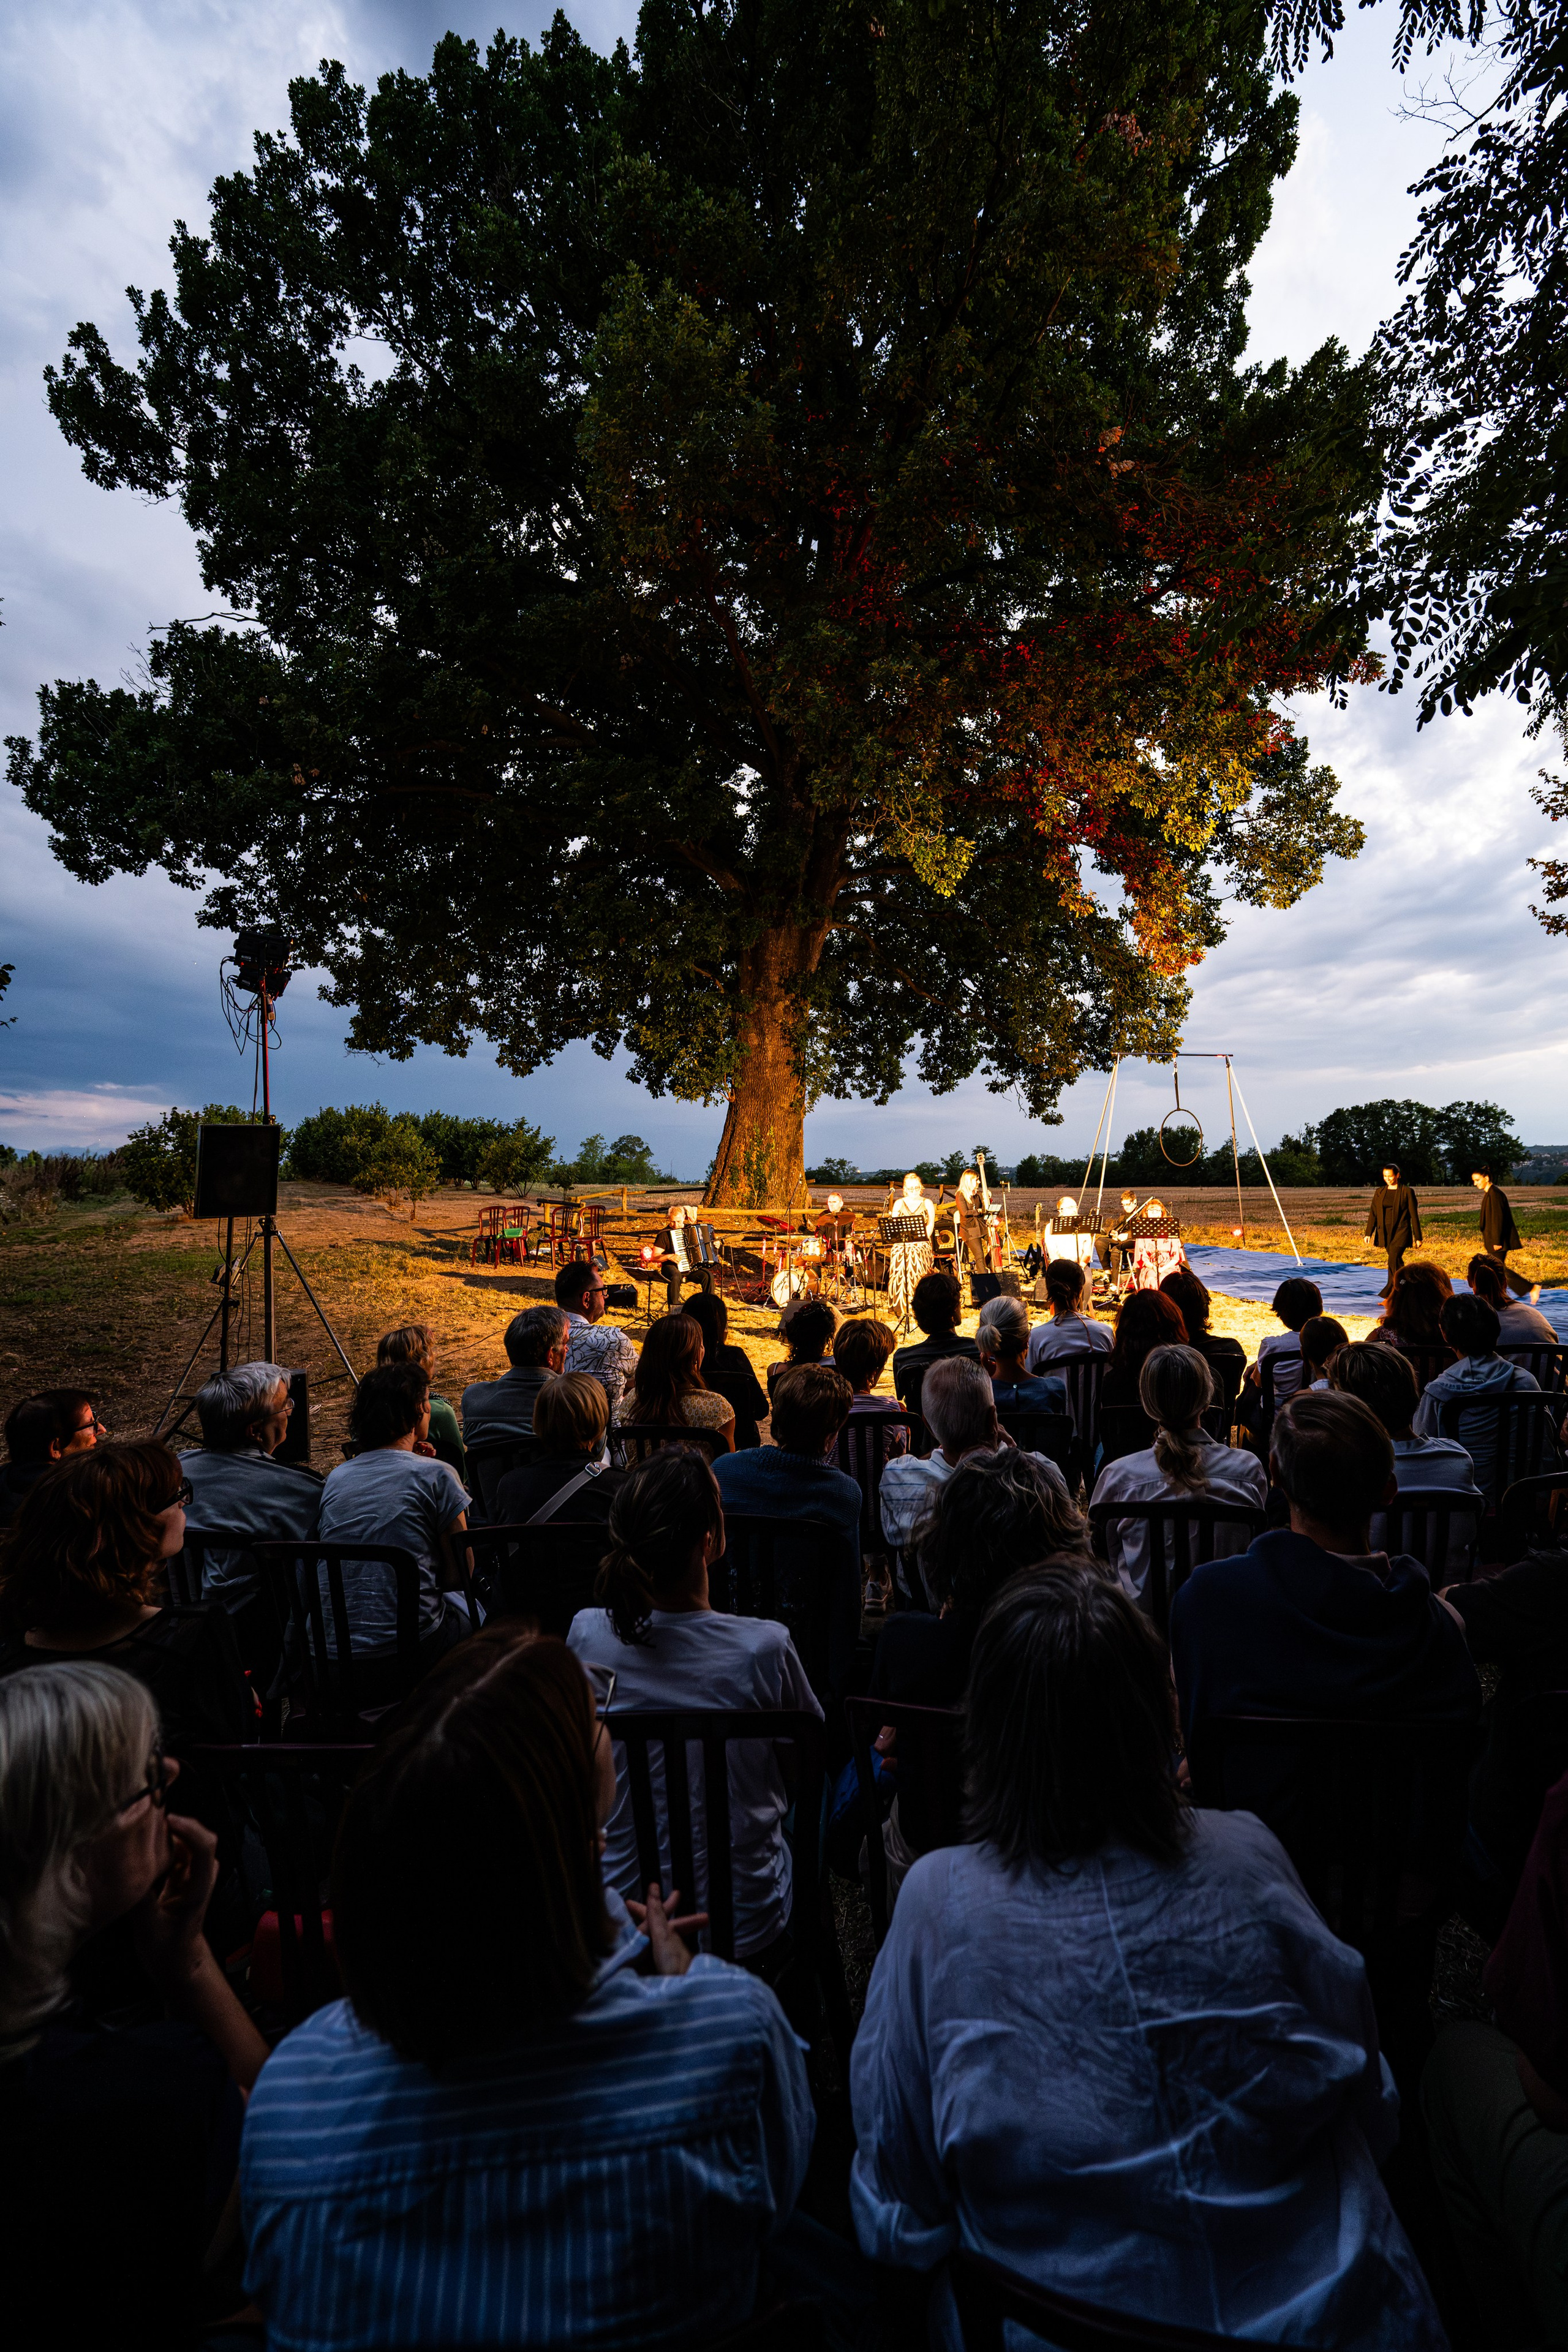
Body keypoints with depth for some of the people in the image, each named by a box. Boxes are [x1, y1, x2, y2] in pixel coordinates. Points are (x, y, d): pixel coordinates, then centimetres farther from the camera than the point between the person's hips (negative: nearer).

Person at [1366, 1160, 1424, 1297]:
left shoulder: (1407, 1192, -4)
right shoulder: (1380, 1192, 9)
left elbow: (1414, 1215, -3)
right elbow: (1373, 1213, 9)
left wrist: (1418, 1237, -3)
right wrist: (1368, 1233, 3)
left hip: (1401, 1231, -5)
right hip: (1385, 1232, 5)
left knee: (1393, 1261, -15)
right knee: (1397, 1262, 13)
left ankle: (1388, 1296, -15)